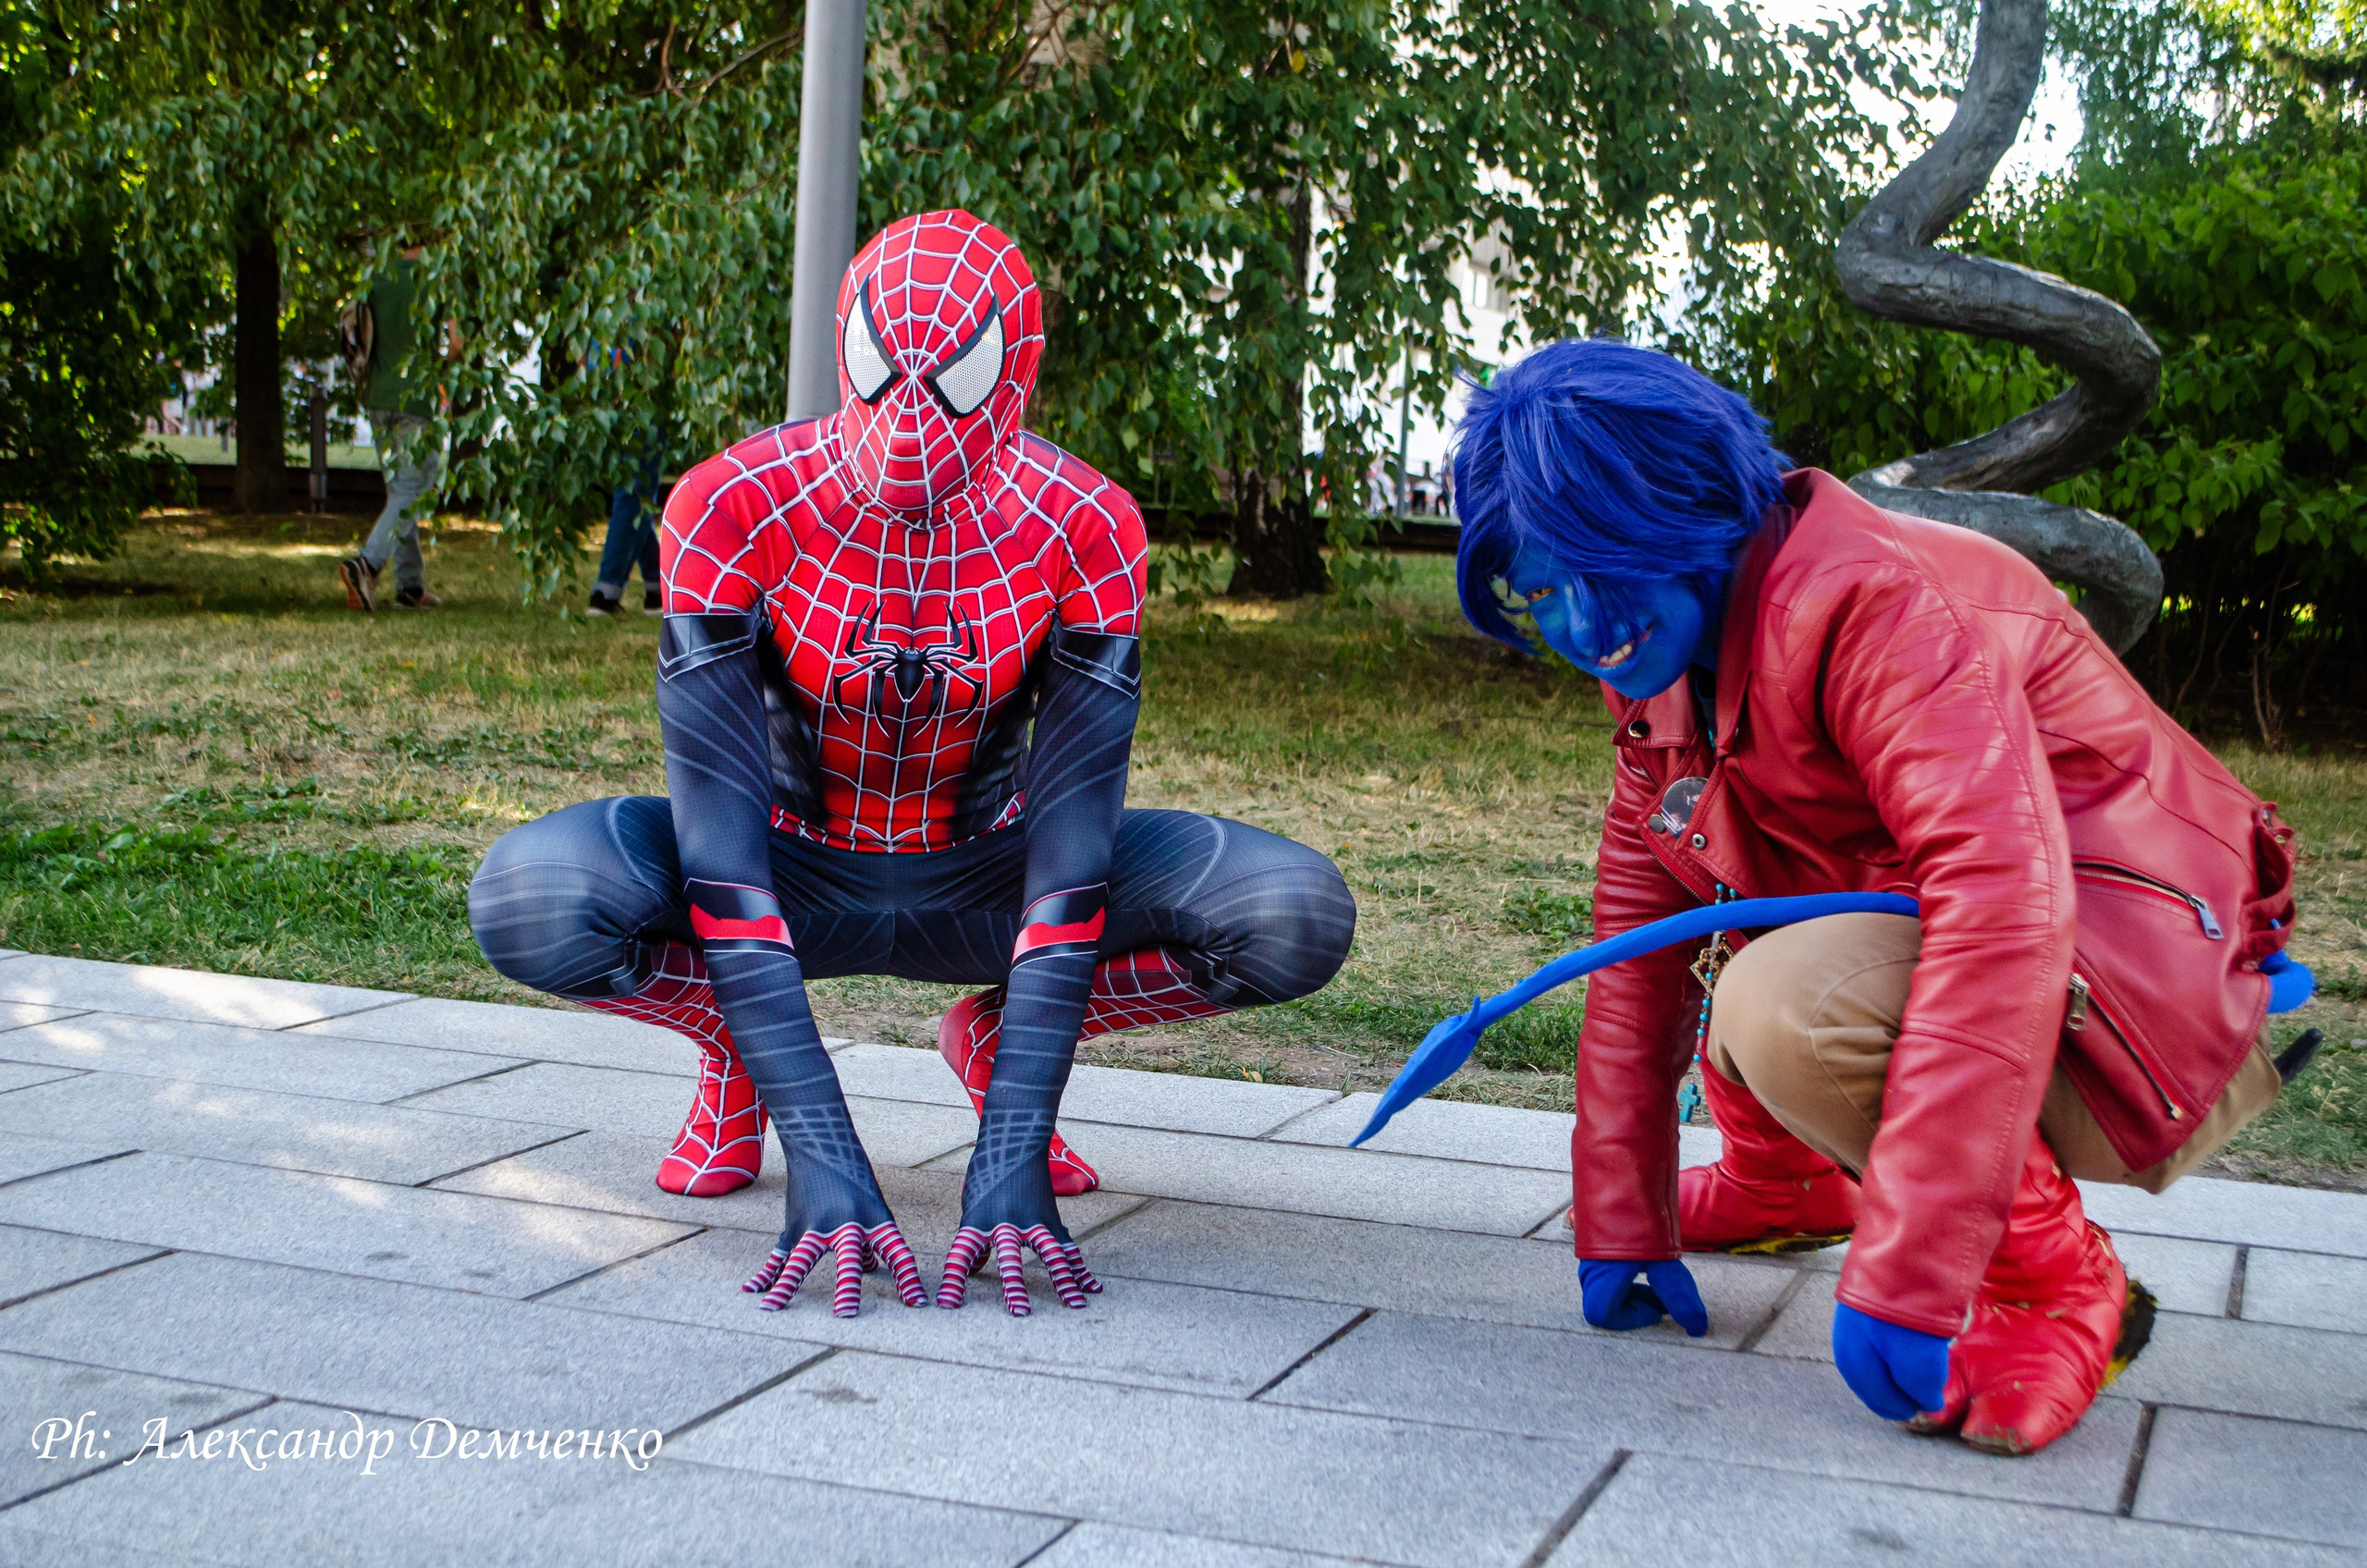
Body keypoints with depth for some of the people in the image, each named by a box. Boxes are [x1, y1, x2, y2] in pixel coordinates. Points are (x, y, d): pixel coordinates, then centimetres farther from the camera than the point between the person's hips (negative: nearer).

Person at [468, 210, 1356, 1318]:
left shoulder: (1083, 528, -21)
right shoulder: (733, 510, -24)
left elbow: (1069, 852, -23)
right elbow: (721, 842, -28)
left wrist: (1011, 1154, -32)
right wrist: (821, 1155, -36)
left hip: (978, 879, 1)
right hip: (796, 872, -1)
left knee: (1297, 916, -22)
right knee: (533, 905, -33)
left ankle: (997, 1036, 6)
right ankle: (737, 1054, 3)